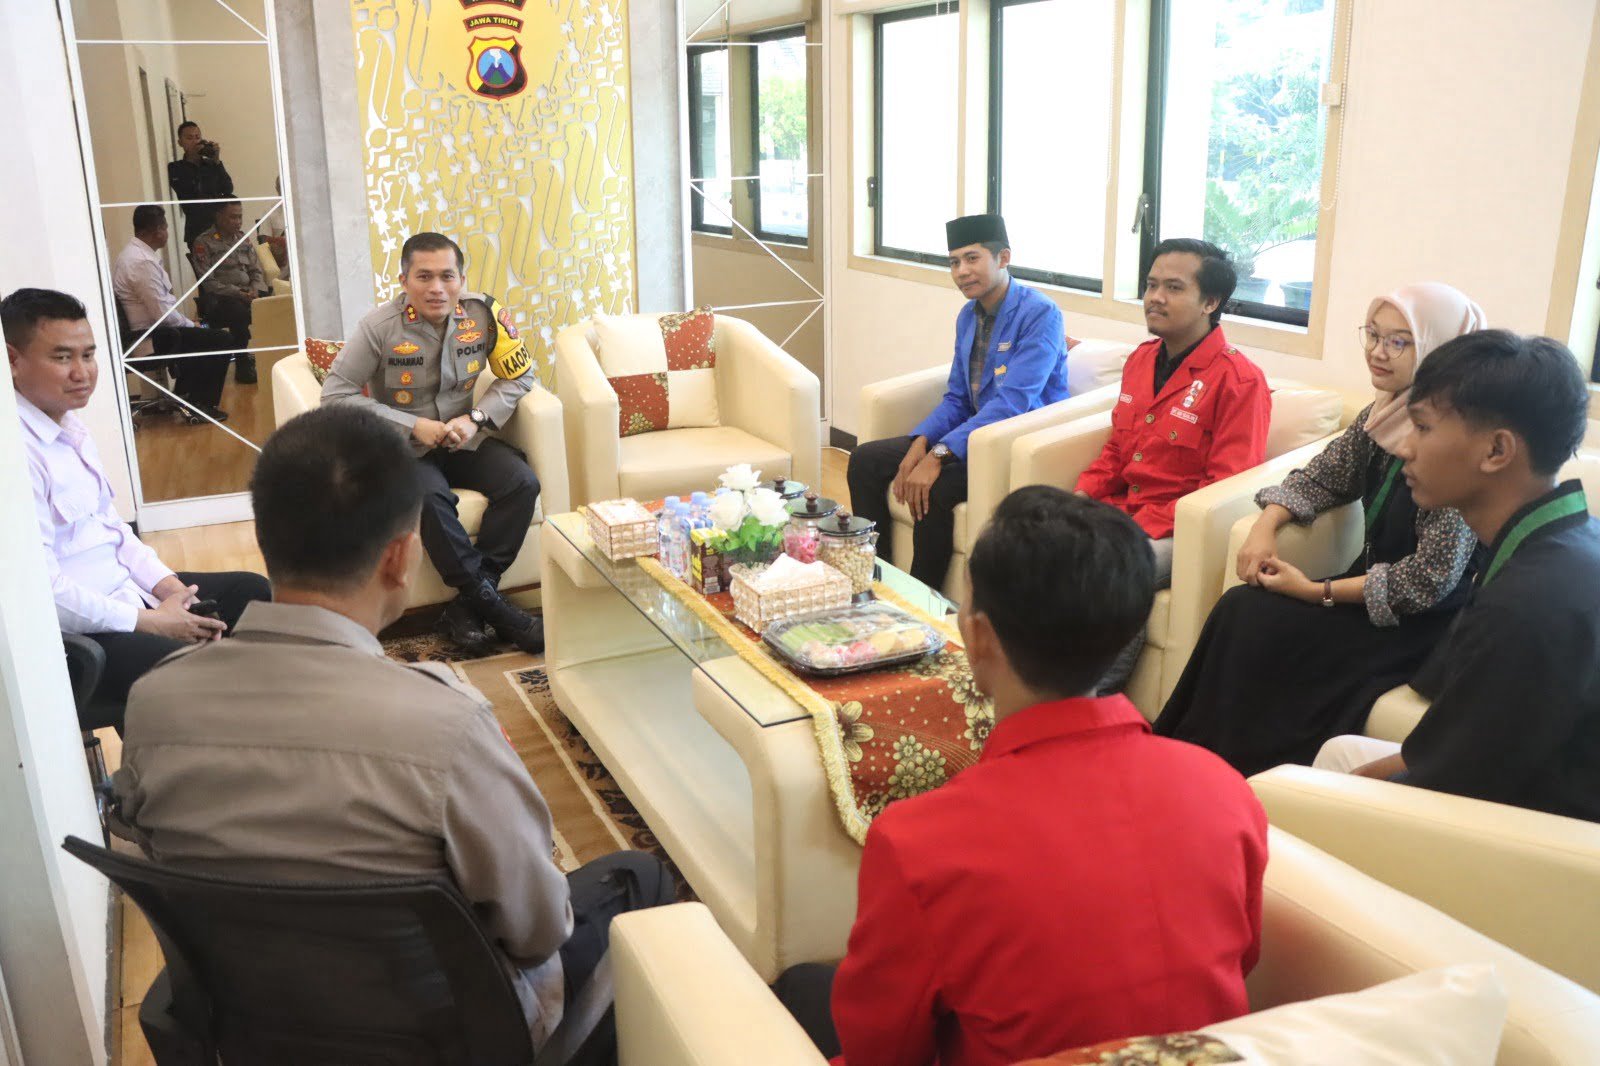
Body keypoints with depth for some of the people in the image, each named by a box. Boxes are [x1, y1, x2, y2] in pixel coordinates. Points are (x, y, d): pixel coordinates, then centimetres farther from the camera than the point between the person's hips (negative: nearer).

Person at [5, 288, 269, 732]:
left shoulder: (69, 425, 8)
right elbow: (42, 591, -25)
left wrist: (168, 585, 1)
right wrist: (149, 621, -17)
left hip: (126, 591, 10)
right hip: (76, 636, -10)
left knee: (255, 594, 15)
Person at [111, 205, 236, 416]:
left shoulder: (132, 252, 9)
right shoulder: (143, 262, -23)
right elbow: (163, 313, -23)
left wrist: (188, 321, 9)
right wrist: (190, 324, -6)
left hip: (138, 333, 11)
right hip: (148, 341, -11)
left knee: (198, 335, 29)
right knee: (223, 341, -8)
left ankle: (184, 395, 32)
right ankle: (201, 406, 0)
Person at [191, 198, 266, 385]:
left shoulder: (243, 238, 18)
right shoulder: (204, 242, 0)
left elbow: (257, 271, 16)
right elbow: (208, 282, -8)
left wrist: (255, 290, -6)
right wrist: (238, 294, -19)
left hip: (248, 294, 5)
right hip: (219, 299, -5)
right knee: (239, 310, -38)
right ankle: (242, 365, -25)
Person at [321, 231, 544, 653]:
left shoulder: (483, 312, -7)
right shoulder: (380, 327, -16)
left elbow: (519, 375, 3)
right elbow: (335, 394, -15)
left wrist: (476, 418, -13)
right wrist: (412, 424, -19)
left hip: (462, 440, 4)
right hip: (402, 445, -3)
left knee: (522, 483, -21)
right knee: (430, 497, -34)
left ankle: (468, 605, -16)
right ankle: (489, 603, -19)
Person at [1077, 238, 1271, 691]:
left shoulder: (1239, 379, -10)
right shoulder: (1140, 360, 14)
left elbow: (1226, 485, -14)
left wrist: (1142, 530, -21)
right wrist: (1082, 496, 2)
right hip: (1121, 511, 7)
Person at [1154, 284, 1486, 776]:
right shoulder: (1383, 415, 2)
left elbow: (1433, 578, -24)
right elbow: (1319, 477, 15)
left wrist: (1316, 591, -18)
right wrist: (1266, 525, -6)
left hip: (1423, 620, -7)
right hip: (1374, 586, 7)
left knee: (1256, 622, -21)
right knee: (1240, 608, -13)